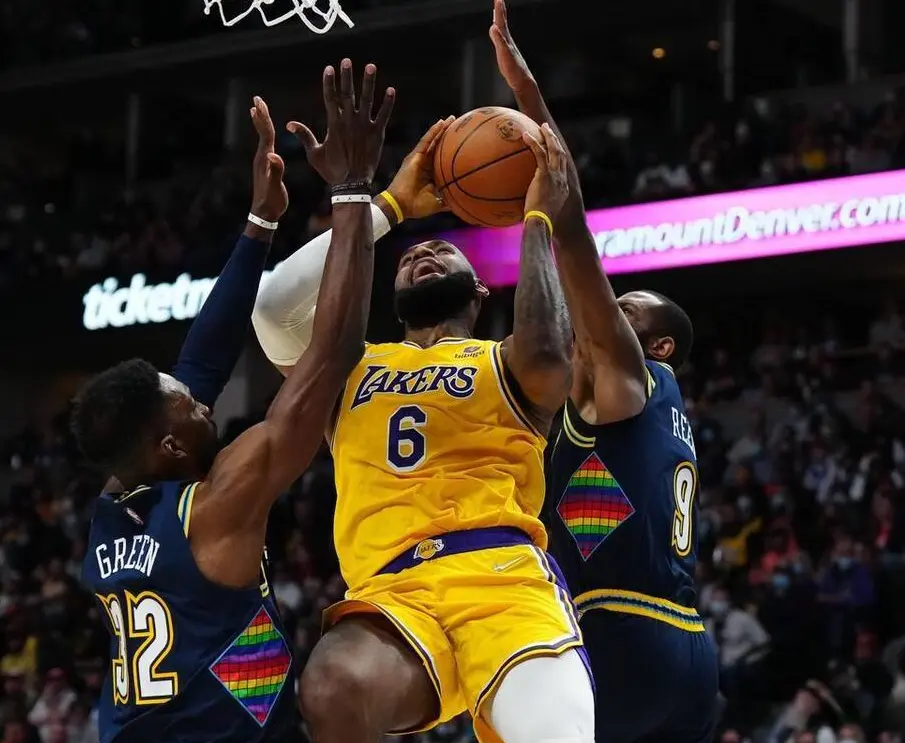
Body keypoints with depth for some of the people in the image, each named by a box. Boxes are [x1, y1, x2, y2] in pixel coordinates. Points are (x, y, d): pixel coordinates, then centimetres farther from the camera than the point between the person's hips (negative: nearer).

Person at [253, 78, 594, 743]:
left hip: (503, 578, -1)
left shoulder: (505, 364, 22)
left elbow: (546, 350, -5)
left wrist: (537, 219, 8)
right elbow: (275, 307, 11)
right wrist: (388, 206, 18)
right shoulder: (352, 370, 31)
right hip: (393, 593, 1)